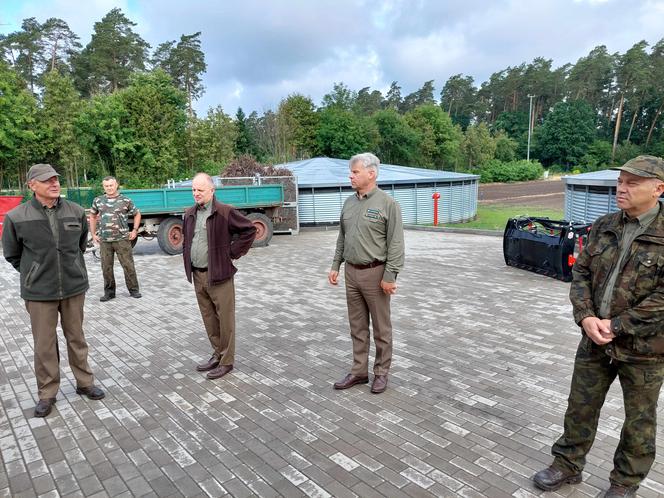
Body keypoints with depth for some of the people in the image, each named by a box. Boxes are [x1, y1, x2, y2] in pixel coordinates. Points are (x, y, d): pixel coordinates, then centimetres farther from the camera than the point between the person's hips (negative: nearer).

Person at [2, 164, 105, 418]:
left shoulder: (76, 211, -3)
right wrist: (34, 273, 6)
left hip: (74, 287, 2)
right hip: (39, 292, -2)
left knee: (77, 339, 15)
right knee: (44, 346, 9)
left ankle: (84, 383, 31)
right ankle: (47, 394, 25)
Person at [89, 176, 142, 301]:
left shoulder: (126, 200, 1)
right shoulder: (98, 201, 8)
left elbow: (137, 214, 12)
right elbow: (93, 216, 21)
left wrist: (134, 230, 3)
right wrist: (93, 234, 15)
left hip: (122, 239, -3)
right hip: (104, 241, 3)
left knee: (128, 265, -1)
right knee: (106, 267, 7)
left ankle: (133, 290, 12)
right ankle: (109, 292, 20)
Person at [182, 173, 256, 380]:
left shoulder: (225, 212, -10)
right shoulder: (190, 214, 11)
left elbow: (249, 230, -9)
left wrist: (232, 253, -8)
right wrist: (187, 260, 16)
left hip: (219, 275, -6)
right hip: (198, 276, 6)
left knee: (225, 320, 1)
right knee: (209, 319, 15)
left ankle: (226, 361, 13)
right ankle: (217, 354, 29)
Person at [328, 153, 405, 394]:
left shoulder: (387, 203, -10)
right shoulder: (349, 203, 10)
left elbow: (395, 244, -13)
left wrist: (390, 276, -17)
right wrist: (335, 266, 11)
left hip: (375, 273, -6)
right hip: (351, 272, 6)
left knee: (381, 327, 8)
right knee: (357, 326, 14)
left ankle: (381, 372, 22)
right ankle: (359, 371, 27)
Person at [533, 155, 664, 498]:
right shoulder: (603, 227, 3)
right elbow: (581, 273, 4)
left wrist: (616, 325, -18)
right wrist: (585, 317, -11)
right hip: (595, 339, 4)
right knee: (580, 407, 15)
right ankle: (567, 465, 35)